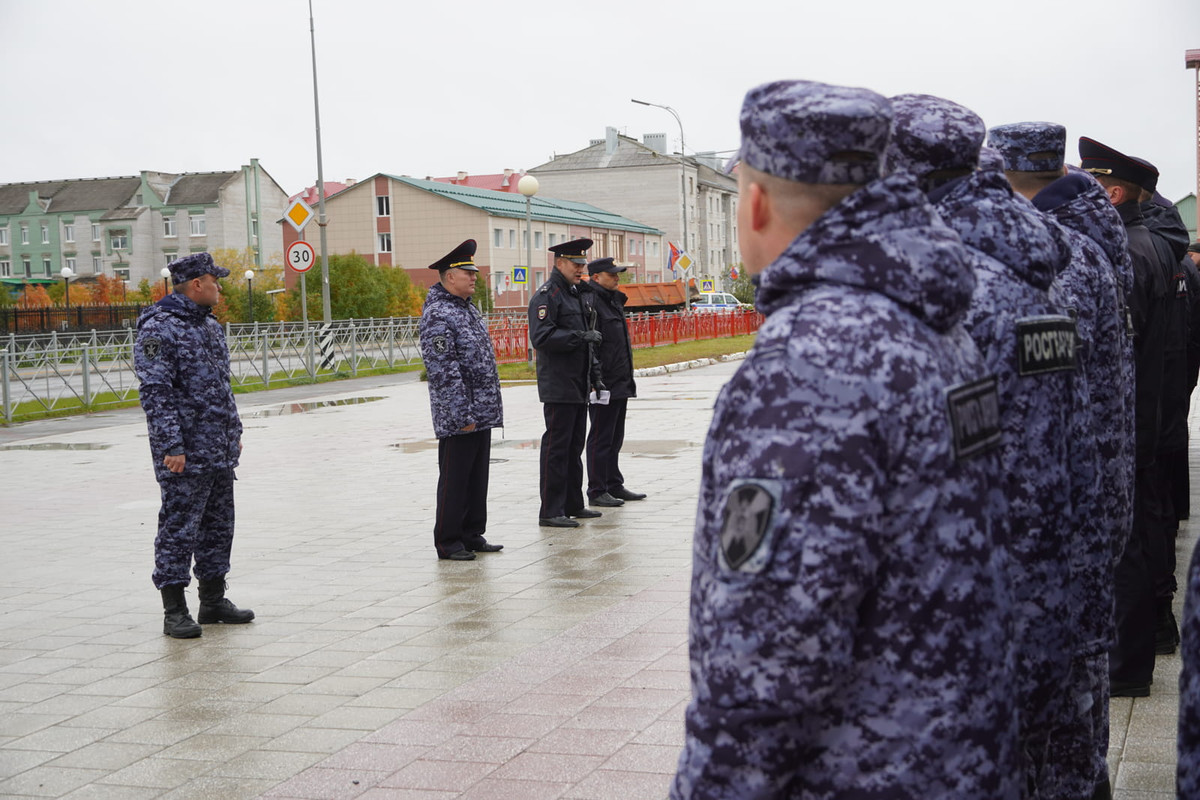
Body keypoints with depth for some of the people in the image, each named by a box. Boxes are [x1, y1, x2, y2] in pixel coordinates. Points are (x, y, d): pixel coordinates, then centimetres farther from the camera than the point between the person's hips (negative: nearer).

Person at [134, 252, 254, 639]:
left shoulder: (210, 326, 15)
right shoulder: (158, 330, -13)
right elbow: (155, 393, -17)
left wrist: (235, 432, 21)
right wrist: (171, 446, -21)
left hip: (221, 452, 9)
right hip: (186, 455, -9)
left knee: (218, 526, 14)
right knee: (179, 529, -3)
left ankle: (213, 600, 24)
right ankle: (174, 611, 4)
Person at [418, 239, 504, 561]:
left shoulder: (469, 309, 15)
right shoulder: (438, 316, -16)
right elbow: (443, 371, -20)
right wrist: (462, 415, -21)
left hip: (482, 413, 9)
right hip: (459, 417, -9)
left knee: (477, 477, 14)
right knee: (455, 479, -1)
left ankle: (472, 535, 23)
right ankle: (447, 542, 8)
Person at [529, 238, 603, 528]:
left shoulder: (575, 292, 19)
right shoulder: (546, 295, -11)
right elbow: (541, 338, -21)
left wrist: (592, 374, 22)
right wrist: (580, 337, -23)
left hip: (578, 386, 9)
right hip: (558, 387, -9)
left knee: (574, 446, 14)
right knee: (557, 447, -7)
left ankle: (573, 504, 23)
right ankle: (550, 512, -3)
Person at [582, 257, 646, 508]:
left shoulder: (613, 301, 17)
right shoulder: (590, 302, -13)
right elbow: (588, 344, -20)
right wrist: (596, 381, -23)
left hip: (620, 385, 10)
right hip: (604, 384, -10)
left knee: (615, 439, 15)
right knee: (600, 439, -4)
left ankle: (614, 486, 23)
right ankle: (597, 491, 2)